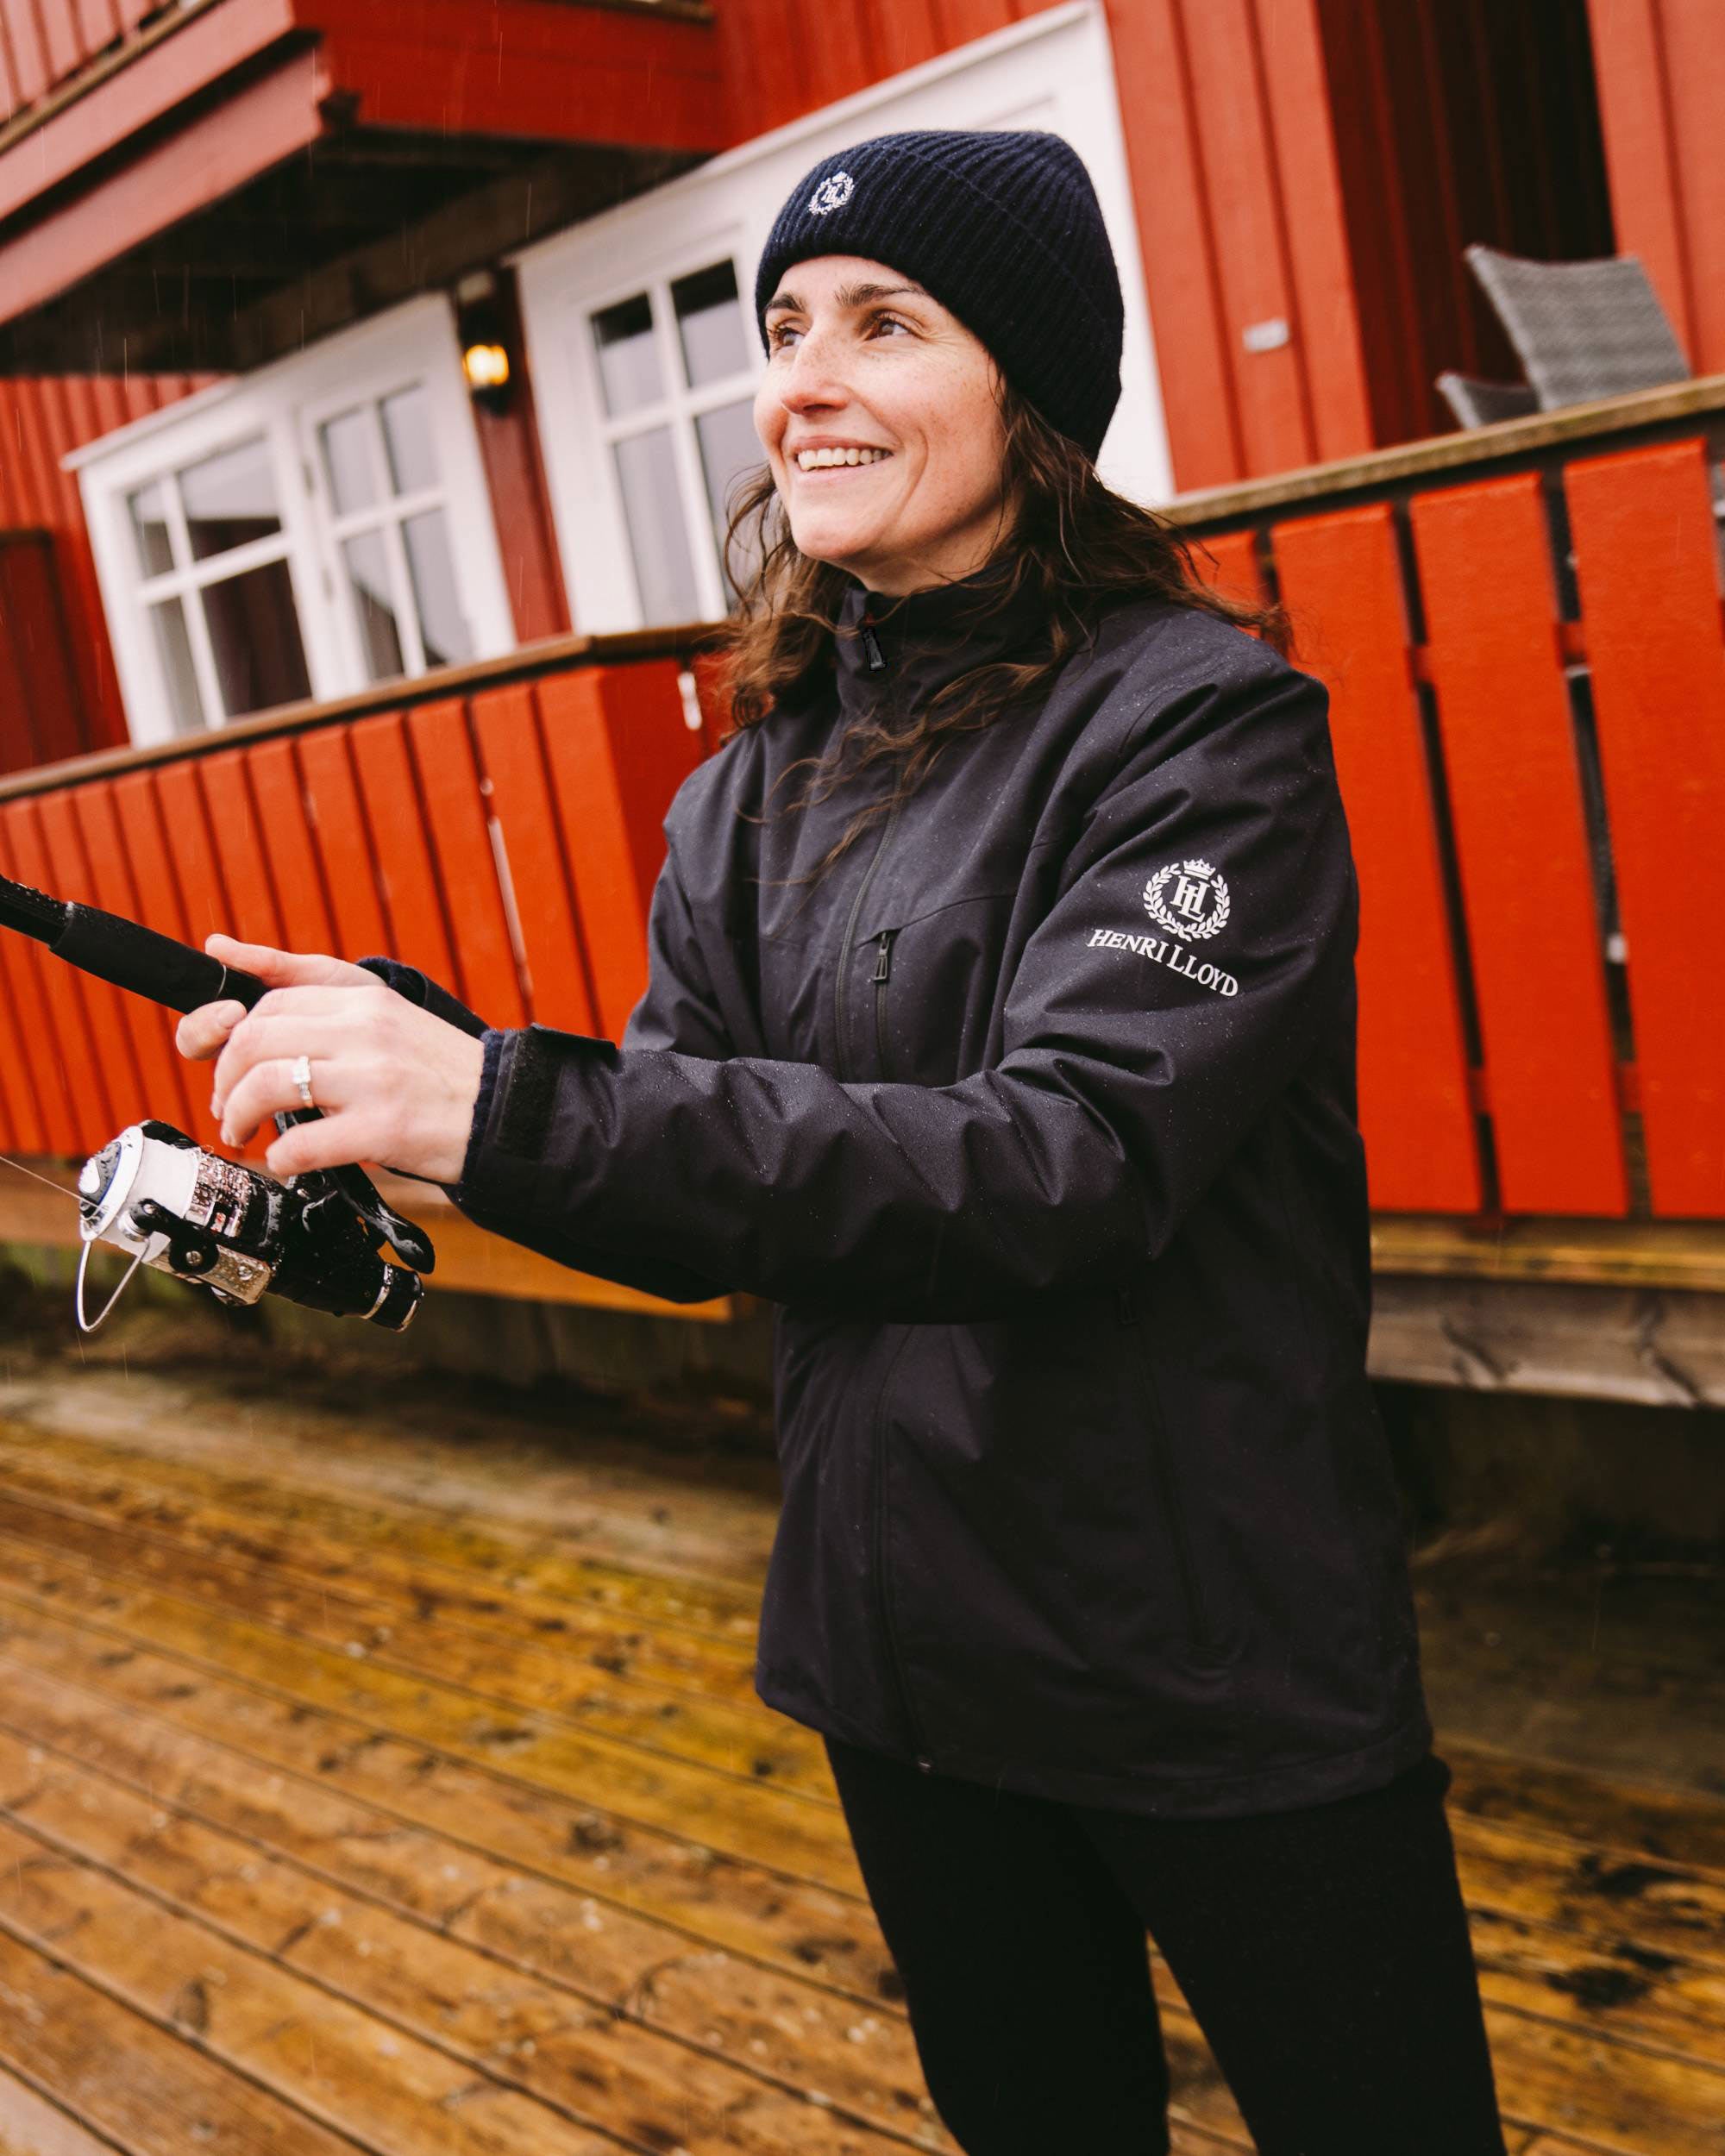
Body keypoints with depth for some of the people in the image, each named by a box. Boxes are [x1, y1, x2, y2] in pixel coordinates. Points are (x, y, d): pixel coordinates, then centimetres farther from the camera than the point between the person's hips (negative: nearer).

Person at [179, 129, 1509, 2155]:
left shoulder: (1196, 714, -15)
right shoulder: (758, 790, 4)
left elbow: (1072, 1158, -28)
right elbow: (703, 1196, 3)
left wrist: (506, 1107, -34)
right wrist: (409, 1058, -15)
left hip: (1217, 1661, -6)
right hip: (903, 1645, 6)